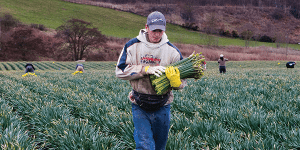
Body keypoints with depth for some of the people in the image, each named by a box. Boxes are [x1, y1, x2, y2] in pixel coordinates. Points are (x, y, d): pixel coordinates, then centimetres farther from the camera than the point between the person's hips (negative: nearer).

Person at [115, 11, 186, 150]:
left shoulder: (172, 51, -1)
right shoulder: (133, 46, -3)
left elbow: (182, 82, -1)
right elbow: (120, 71, -7)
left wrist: (175, 80, -27)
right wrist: (146, 69, -18)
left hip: (162, 107, 2)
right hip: (140, 107, -2)